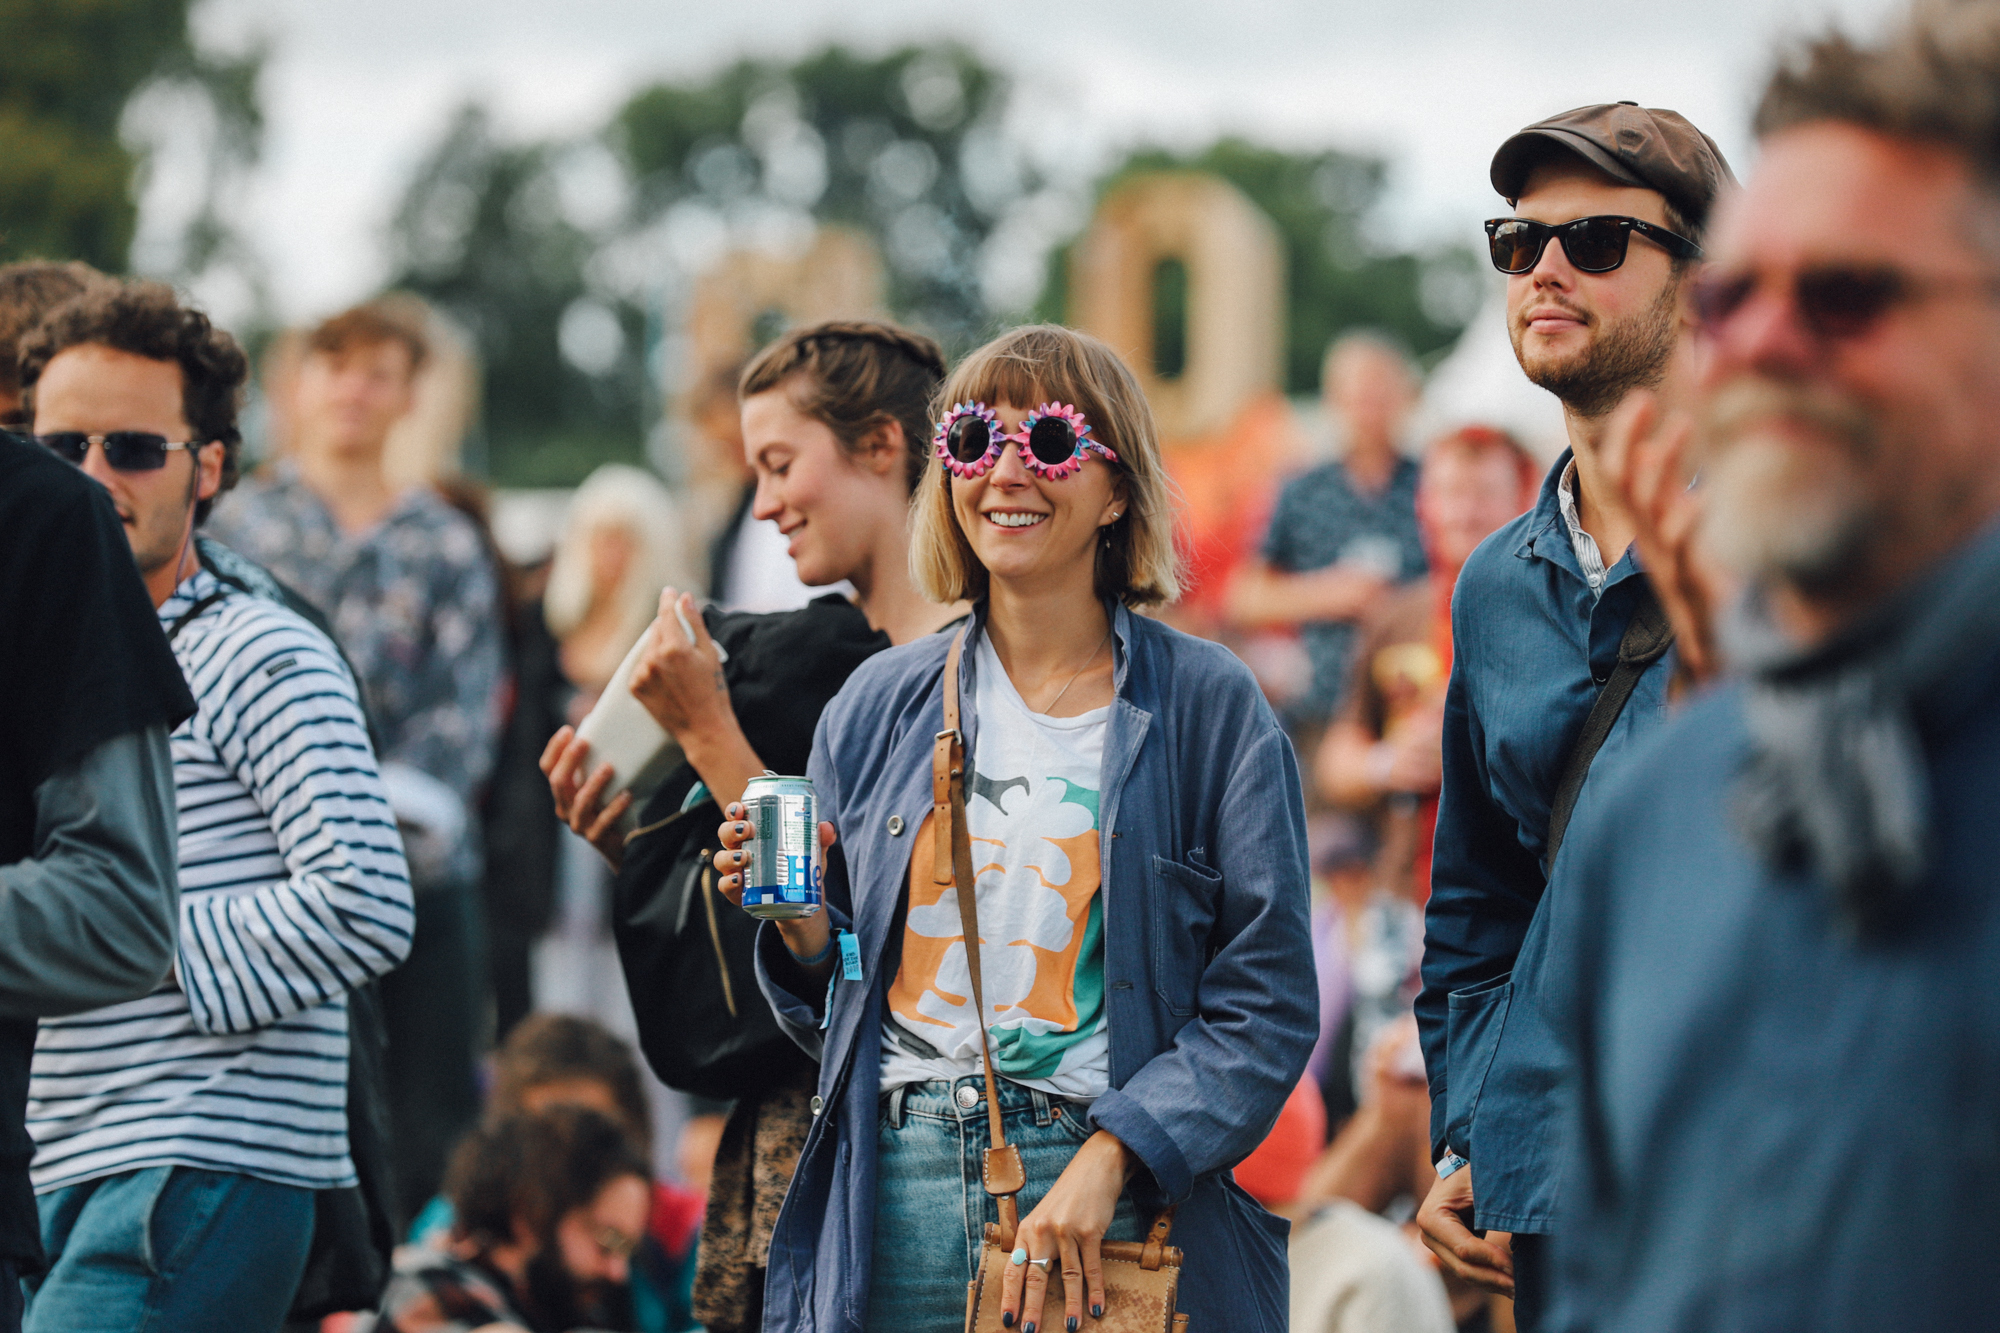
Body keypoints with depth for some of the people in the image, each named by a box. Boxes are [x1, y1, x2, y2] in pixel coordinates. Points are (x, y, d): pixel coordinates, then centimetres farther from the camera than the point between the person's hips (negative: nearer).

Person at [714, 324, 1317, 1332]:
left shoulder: (1208, 706, 0)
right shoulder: (878, 706, 10)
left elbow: (1267, 1001, -6)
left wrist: (1106, 1161, -17)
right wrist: (803, 930, -5)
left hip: (1106, 1205, -3)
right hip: (892, 1202, 3)